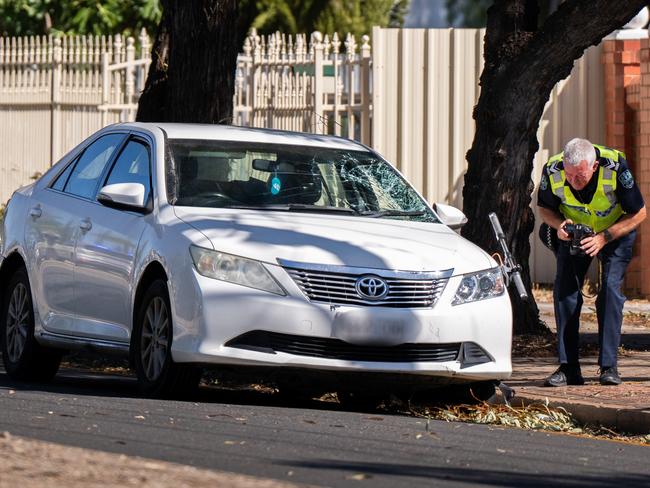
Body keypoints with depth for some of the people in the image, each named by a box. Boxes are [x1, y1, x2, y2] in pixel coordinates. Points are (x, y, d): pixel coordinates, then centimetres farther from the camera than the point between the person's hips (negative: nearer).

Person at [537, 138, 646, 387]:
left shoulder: (615, 166, -34)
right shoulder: (553, 170, -27)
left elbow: (639, 213, -21)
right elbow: (545, 209, -6)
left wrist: (603, 238, -31)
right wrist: (559, 225, -29)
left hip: (616, 230, -2)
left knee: (610, 289, -19)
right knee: (564, 290, -11)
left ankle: (609, 366, -14)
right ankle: (568, 368, -7)